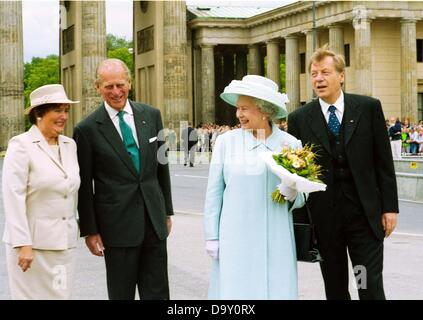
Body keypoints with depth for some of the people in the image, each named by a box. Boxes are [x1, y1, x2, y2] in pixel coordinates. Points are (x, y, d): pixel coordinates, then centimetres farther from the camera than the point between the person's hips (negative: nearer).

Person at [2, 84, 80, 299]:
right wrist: (23, 244, -18)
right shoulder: (21, 145, -9)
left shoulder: (69, 145, 10)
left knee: (61, 294, 7)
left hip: (64, 242, 6)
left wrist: (74, 231, 12)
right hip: (33, 242, -5)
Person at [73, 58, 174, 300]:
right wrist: (90, 231, -5)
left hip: (154, 219, 4)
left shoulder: (151, 115, 5)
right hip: (118, 223, -3)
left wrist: (167, 211, 13)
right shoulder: (88, 129, -7)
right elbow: (84, 185, -4)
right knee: (121, 293, 7)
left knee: (158, 292, 8)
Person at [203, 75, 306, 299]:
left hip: (275, 240, 1)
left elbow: (300, 198, 8)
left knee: (276, 289, 3)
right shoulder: (226, 141, 0)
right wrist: (212, 237, 2)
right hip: (235, 239, 0)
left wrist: (292, 196, -14)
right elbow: (214, 193, 4)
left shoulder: (290, 144, 1)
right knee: (234, 290, 0)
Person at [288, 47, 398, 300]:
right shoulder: (299, 118, 1)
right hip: (323, 218, 1)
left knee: (371, 287, -2)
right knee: (335, 289, 12)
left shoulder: (369, 108, 1)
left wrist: (390, 207, 0)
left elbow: (384, 161, 3)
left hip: (364, 213, -1)